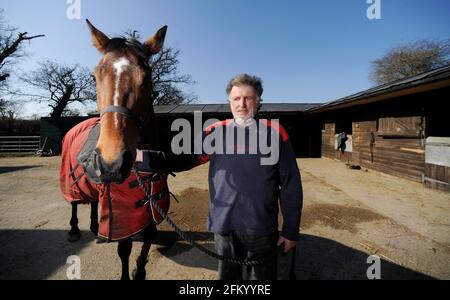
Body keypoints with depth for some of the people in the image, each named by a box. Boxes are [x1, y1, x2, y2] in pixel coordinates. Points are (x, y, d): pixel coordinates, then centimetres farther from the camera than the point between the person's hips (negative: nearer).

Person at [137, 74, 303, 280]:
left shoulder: (275, 133, -7)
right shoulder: (216, 132, 0)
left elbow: (290, 186, -5)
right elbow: (185, 158, -3)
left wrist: (291, 231, -3)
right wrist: (144, 157, -16)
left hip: (262, 229, -2)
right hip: (223, 226, 2)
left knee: (262, 276, 20)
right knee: (227, 275, 24)